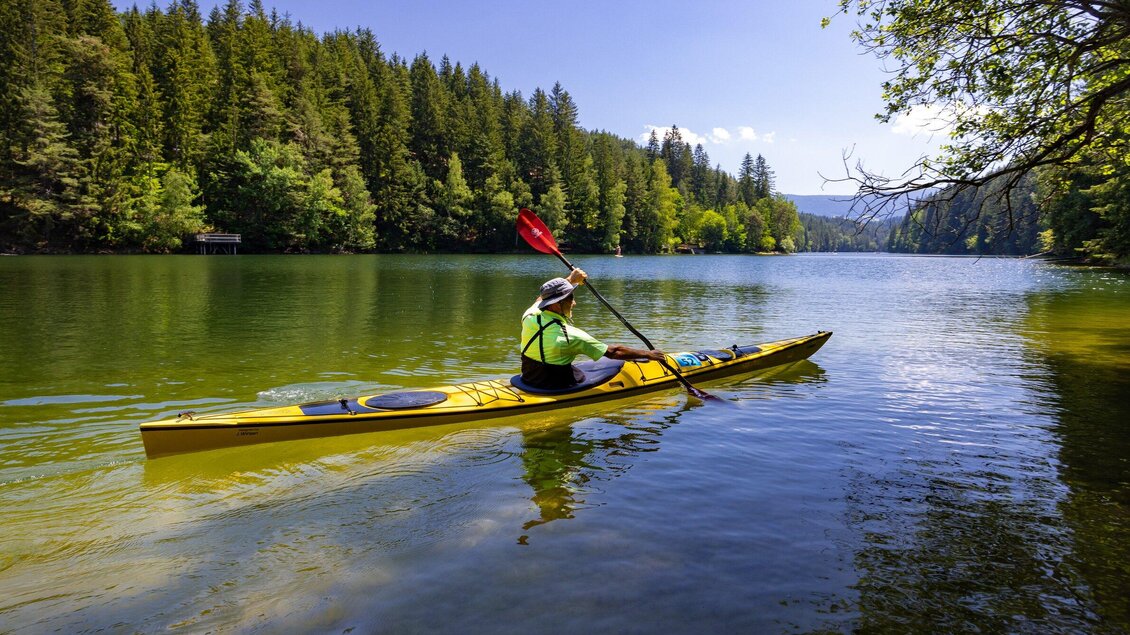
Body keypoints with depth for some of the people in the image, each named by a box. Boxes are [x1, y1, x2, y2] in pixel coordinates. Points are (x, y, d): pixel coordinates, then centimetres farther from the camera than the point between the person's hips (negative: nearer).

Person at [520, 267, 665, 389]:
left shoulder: (529, 316, -8)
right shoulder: (569, 335, -25)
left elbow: (542, 298, 17)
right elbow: (613, 352, -19)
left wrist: (570, 279, 24)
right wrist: (648, 354, -8)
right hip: (556, 388, -7)